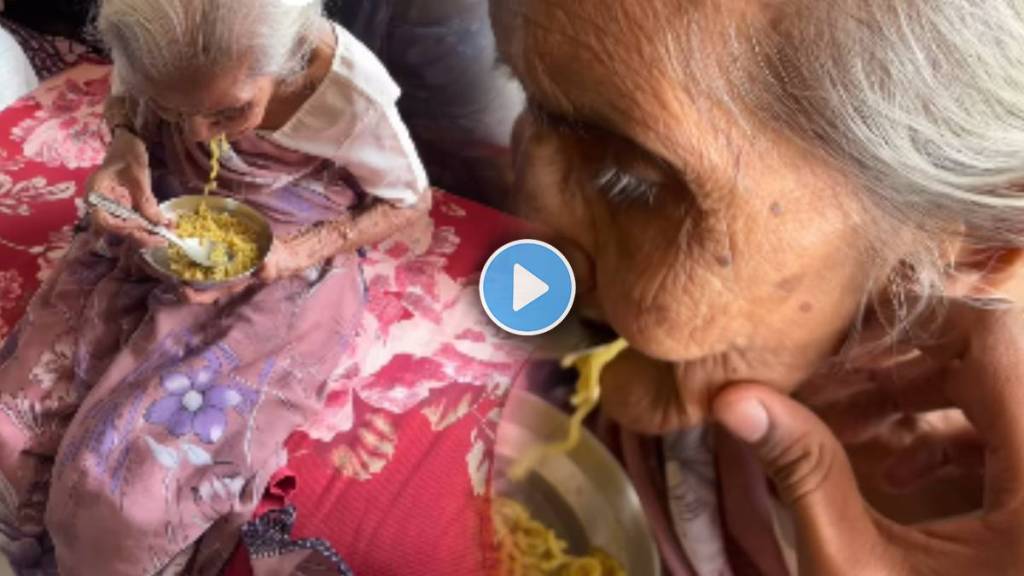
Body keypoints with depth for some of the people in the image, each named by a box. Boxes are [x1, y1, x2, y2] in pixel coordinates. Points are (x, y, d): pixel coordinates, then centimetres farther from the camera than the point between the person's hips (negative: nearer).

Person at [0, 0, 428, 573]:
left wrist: (302, 253, -27)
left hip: (286, 273, -4)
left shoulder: (350, 92, -31)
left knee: (135, 476, -17)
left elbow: (410, 203, -10)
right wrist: (126, 147, -21)